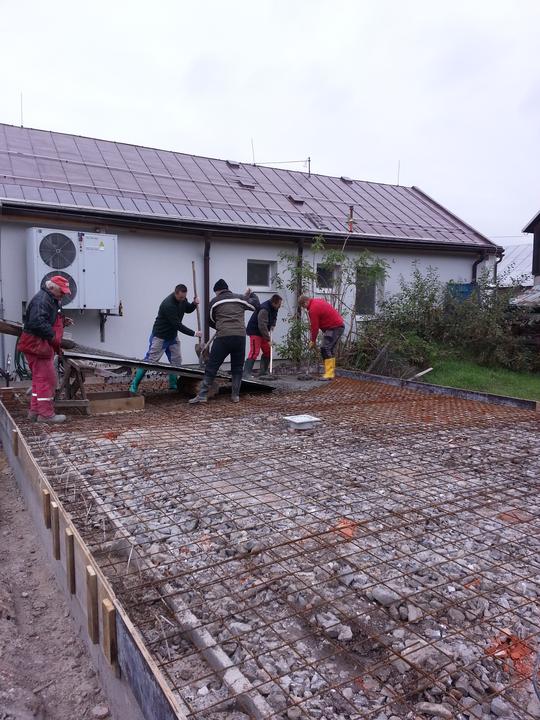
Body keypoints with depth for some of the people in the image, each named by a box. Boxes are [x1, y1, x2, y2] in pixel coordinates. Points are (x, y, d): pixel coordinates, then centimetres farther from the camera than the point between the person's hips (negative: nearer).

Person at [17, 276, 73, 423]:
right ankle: (46, 414, -2)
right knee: (46, 378, -7)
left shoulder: (51, 300, 18)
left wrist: (63, 321, 8)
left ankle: (35, 411, 23)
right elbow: (37, 322, -28)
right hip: (37, 345, -11)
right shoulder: (42, 299, -17)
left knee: (39, 378, 15)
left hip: (44, 346, 11)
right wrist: (52, 335, -20)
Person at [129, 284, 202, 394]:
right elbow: (177, 325, -29)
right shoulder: (168, 304, -31)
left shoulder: (182, 300, -6)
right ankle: (134, 385, 1)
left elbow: (188, 309, 13)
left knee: (176, 360, 4)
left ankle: (173, 385, 16)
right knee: (150, 360, -7)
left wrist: (194, 304, -11)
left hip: (172, 336, 8)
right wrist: (193, 333, -28)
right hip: (160, 336, -8)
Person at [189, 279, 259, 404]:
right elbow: (256, 304, 23)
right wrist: (251, 294, 41)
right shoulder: (240, 298, 13)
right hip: (240, 336, 2)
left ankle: (202, 395, -1)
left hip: (223, 337, -2)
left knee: (212, 367, 2)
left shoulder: (214, 301, 10)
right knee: (237, 367, 14)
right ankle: (235, 395, 15)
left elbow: (211, 322, 17)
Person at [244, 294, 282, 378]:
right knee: (254, 352, -17)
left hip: (263, 332, 9)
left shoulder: (274, 309, 1)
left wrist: (272, 325, 3)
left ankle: (263, 371, 18)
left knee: (268, 351, 9)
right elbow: (262, 326, -32)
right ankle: (246, 372, -16)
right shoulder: (264, 309, -28)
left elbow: (274, 318, 23)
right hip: (255, 331, -9)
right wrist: (268, 339, -29)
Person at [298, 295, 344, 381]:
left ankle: (329, 374, -13)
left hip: (334, 328, -10)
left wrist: (313, 341, -1)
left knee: (325, 349, -11)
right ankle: (331, 373, 17)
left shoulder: (313, 309, -18)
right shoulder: (317, 301, 12)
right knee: (331, 349, 13)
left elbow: (314, 327, -13)